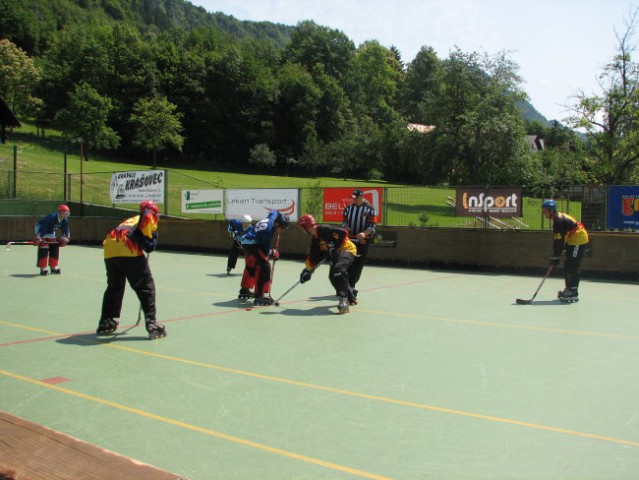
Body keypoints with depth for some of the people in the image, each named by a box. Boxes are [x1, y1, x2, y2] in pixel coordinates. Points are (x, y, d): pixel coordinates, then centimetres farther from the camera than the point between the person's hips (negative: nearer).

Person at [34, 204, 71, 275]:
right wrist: (38, 237, -45)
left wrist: (64, 237, -10)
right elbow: (44, 227, -40)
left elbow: (65, 229, 0)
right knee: (43, 248, -17)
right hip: (41, 227, -8)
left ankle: (53, 267, 15)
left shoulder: (65, 220, -14)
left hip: (51, 231, 8)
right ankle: (42, 269, -15)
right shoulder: (52, 217, -36)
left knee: (54, 247, 4)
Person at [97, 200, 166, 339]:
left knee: (114, 287, 24)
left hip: (110, 253, 7)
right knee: (146, 287, 3)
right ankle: (152, 324, -1)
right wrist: (148, 240, 6)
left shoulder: (131, 220, 36)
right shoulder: (149, 218, 17)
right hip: (129, 251, -7)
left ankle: (106, 323, 29)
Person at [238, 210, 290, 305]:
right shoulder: (269, 229, -26)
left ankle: (245, 290, 46)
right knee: (264, 266, -19)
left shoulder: (272, 217, -3)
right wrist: (273, 253, -1)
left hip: (247, 242, 11)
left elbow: (274, 212, 25)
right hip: (252, 244, -11)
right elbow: (265, 251, -20)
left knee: (251, 266, 27)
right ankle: (260, 295, -22)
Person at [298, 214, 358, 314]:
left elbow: (342, 233, -27)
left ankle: (343, 300, -35)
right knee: (333, 277, 14)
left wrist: (334, 246, -24)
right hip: (336, 254, 11)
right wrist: (308, 270, 21)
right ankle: (351, 299, 32)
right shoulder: (315, 239, 12)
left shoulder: (324, 229, -18)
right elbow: (313, 256, 20)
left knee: (339, 269, -32)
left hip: (347, 249, -11)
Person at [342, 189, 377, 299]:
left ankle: (350, 286, 5)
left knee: (358, 264, -2)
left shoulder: (370, 209, -6)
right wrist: (345, 228, -13)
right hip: (349, 239, 3)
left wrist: (364, 233, -27)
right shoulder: (348, 208, 6)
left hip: (362, 241, -3)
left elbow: (372, 226, -9)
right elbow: (344, 222, 10)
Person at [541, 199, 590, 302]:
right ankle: (569, 288, 26)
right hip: (573, 240, 11)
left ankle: (573, 294, -11)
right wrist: (556, 255, 14)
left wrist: (556, 256, -20)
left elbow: (559, 240, -24)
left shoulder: (558, 220, -21)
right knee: (568, 266, 16)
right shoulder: (558, 217, 10)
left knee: (572, 267, -11)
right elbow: (558, 239, 15)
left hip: (578, 240, -11)